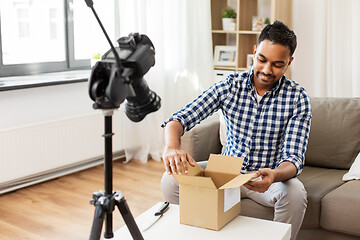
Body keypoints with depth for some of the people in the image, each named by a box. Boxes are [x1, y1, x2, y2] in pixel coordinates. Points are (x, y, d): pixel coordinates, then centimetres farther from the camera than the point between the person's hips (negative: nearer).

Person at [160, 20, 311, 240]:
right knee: (171, 180, -18)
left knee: (295, 193, -34)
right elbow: (180, 118, -14)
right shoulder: (229, 86, -7)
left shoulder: (298, 98, -12)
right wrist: (171, 147, -39)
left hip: (269, 176, -1)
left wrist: (275, 175, -43)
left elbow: (294, 157, -18)